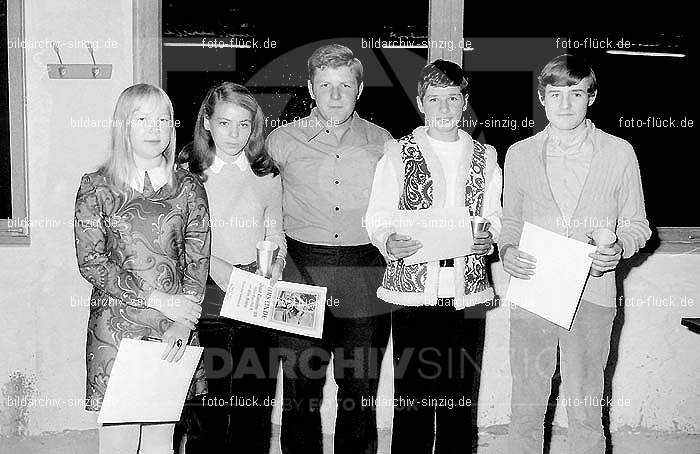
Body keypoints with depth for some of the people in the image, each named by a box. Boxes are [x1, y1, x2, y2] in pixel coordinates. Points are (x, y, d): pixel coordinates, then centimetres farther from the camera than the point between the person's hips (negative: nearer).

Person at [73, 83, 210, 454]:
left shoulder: (189, 188, 6)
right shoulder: (96, 187, 1)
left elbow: (198, 260, 2)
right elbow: (91, 262, -4)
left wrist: (184, 323, -12)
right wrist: (155, 298, -13)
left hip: (174, 330, 2)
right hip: (115, 327, -2)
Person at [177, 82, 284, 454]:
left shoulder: (267, 176, 10)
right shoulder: (186, 174, 1)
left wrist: (273, 269, -4)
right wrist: (216, 267, -17)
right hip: (207, 300, -2)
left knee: (256, 405, 8)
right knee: (208, 408, 0)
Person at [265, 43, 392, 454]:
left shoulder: (383, 142, 8)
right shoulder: (282, 141, 5)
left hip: (366, 278, 1)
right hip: (302, 273, -1)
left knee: (361, 393, 8)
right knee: (300, 391, 4)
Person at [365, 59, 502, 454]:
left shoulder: (485, 156, 12)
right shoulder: (398, 154, 5)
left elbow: (494, 215, 13)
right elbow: (378, 217, 0)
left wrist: (488, 238, -9)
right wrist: (388, 242, -20)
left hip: (466, 291, 2)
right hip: (413, 288, -2)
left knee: (460, 394, 6)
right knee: (412, 394, 0)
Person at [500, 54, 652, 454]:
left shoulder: (619, 153, 4)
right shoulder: (519, 154, 8)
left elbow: (637, 224, 9)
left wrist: (619, 249, -11)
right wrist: (507, 251, -5)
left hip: (591, 297, -1)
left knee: (585, 412, 3)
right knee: (526, 408, 7)